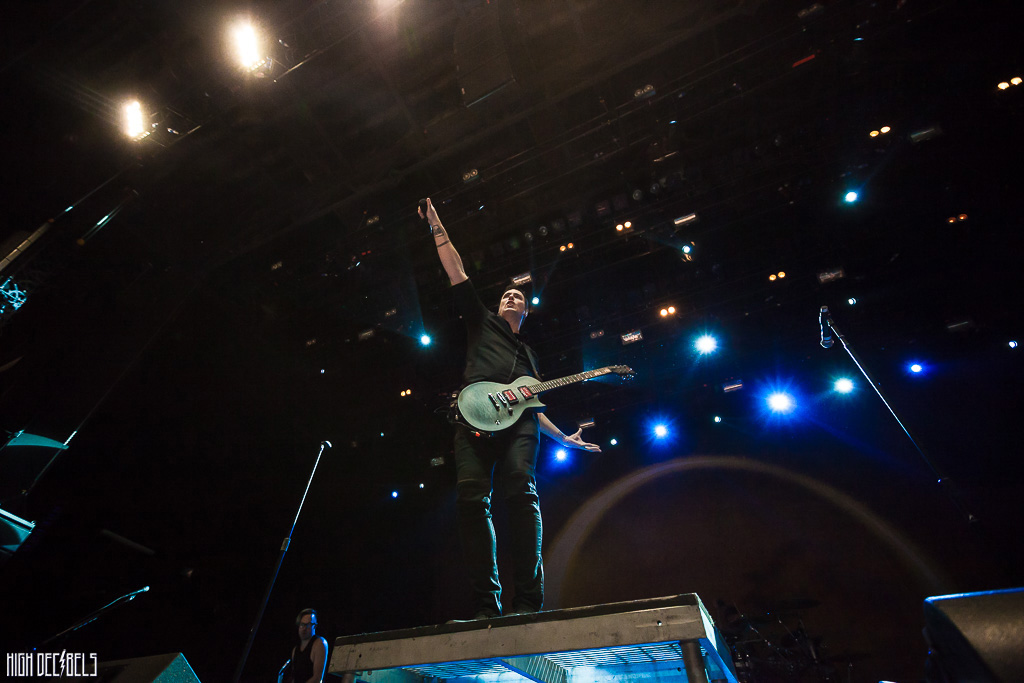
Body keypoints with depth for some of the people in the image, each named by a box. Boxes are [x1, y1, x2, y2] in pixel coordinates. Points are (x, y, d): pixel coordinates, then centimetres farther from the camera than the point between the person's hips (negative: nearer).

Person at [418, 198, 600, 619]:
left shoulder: (529, 355, 35)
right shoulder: (482, 322, 28)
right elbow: (457, 272, 23)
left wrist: (564, 438, 28)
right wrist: (436, 226, 21)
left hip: (518, 421, 2)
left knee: (521, 493, -20)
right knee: (471, 499, -16)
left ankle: (528, 601, -17)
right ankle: (487, 605, -11)